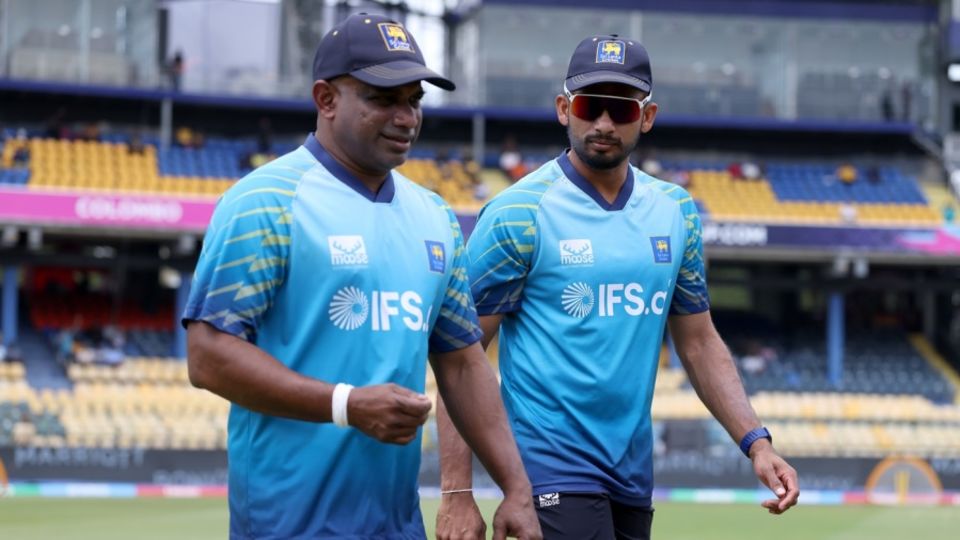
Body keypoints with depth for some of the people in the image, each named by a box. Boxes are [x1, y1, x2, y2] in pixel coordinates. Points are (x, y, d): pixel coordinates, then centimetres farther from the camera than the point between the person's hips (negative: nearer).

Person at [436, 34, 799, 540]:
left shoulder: (675, 211, 8)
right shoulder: (520, 213, -8)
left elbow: (698, 341, 16)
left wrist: (756, 442, 4)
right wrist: (457, 492, -14)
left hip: (633, 477, 6)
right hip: (555, 474, -6)